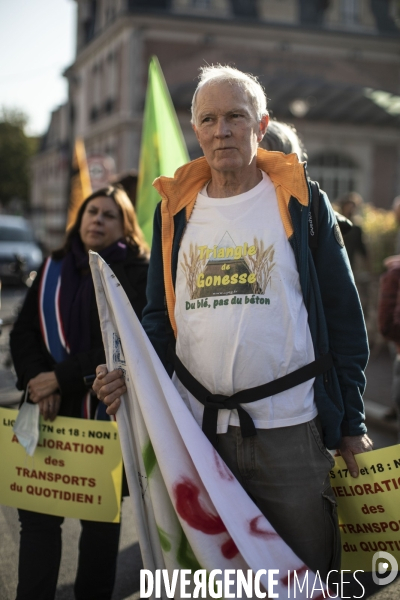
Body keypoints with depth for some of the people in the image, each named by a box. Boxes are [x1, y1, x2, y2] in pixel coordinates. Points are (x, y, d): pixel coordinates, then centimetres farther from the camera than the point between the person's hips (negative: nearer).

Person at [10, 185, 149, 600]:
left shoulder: (138, 273, -2)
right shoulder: (53, 268, 12)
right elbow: (23, 332, 7)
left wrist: (63, 377, -16)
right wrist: (37, 380, -11)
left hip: (108, 413, -3)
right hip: (51, 410, 4)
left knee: (100, 514, 9)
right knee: (37, 513, 3)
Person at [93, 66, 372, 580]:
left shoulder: (302, 202, 0)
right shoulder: (175, 209, 9)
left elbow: (343, 319, 2)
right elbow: (160, 317, 14)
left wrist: (351, 423, 0)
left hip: (289, 427, -3)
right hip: (196, 426, 3)